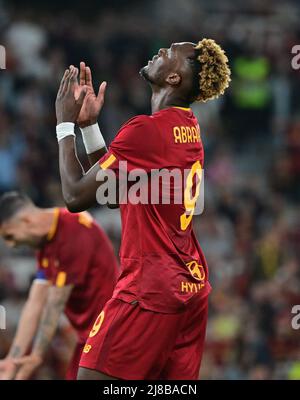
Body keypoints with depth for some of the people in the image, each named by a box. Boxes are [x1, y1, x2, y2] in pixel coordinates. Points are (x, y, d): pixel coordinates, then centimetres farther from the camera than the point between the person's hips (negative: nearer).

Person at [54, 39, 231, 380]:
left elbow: (76, 195, -12)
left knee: (93, 374, -6)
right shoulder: (190, 129, 13)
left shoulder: (145, 130, -15)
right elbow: (113, 187, 20)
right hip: (192, 286, 9)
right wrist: (89, 124, 17)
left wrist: (65, 122, -1)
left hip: (149, 291, -9)